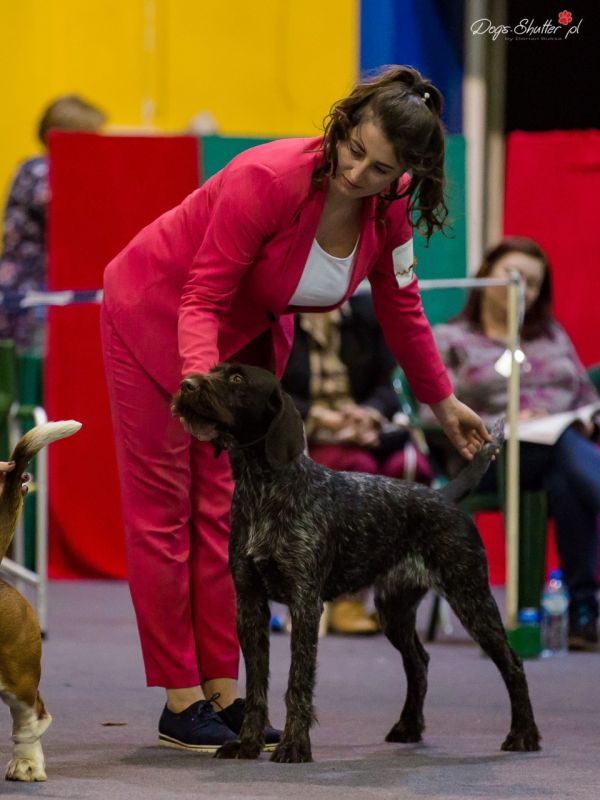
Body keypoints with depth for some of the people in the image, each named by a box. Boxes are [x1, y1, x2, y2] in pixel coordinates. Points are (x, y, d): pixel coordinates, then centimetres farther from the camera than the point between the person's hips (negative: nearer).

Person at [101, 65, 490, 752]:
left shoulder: (388, 212, -16)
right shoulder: (270, 179, -35)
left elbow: (401, 309, 2)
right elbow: (203, 299, -30)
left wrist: (442, 401, 12)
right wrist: (201, 384, -45)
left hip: (247, 333, 6)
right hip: (156, 315, -6)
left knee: (223, 509, 3)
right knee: (161, 508, -3)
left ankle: (223, 691, 3)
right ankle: (180, 703, -3)